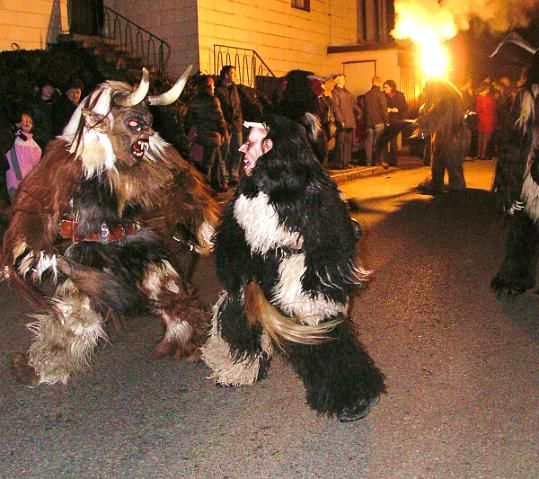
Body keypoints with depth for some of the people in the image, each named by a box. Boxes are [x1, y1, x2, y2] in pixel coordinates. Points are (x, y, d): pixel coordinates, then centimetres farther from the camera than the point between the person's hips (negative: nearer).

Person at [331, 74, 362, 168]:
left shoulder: (347, 92, 20)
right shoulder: (335, 92, -4)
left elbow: (353, 104, 21)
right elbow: (335, 108, -11)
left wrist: (359, 112, 5)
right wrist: (341, 121, -17)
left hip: (350, 122, 8)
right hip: (342, 123, -8)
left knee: (349, 142, 10)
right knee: (341, 143, -5)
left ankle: (346, 162, 16)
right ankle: (339, 163, -1)